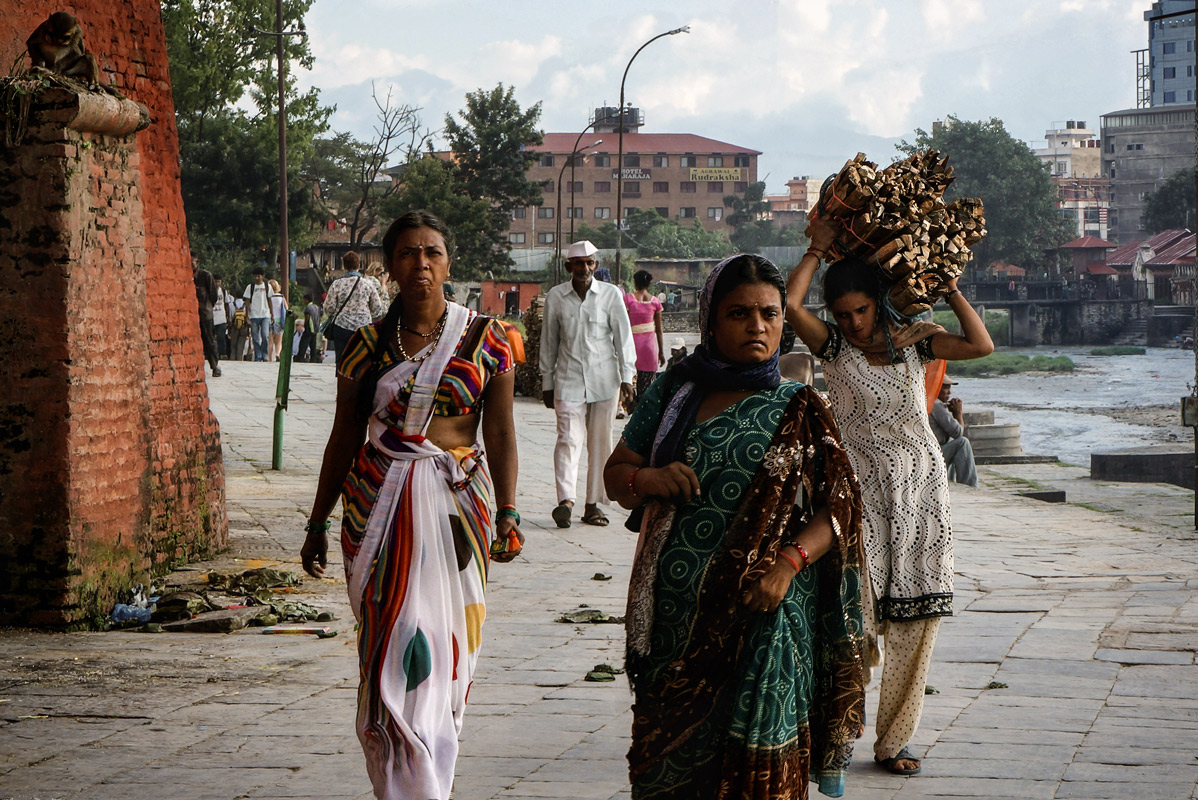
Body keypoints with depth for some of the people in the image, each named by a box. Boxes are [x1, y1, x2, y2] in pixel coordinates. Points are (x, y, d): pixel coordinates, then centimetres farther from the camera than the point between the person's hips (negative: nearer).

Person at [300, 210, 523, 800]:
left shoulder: (484, 340, 2)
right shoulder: (366, 346, 5)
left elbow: (501, 435, 1)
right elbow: (343, 440, 10)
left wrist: (507, 514, -9)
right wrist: (318, 523, 11)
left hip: (457, 506, 0)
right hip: (380, 506, 1)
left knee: (443, 645, 1)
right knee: (389, 646, -3)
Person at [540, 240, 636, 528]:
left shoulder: (611, 294, 2)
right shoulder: (555, 297, 4)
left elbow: (623, 337, 3)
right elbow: (548, 342, 11)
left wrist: (627, 377, -4)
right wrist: (547, 384, 11)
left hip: (604, 380, 0)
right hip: (569, 380, 0)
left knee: (600, 442, 3)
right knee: (569, 438, -13)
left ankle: (593, 504, 9)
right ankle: (566, 499, -24)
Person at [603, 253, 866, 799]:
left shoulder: (798, 411, 4)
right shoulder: (672, 393, 9)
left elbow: (838, 507, -1)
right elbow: (615, 473, 13)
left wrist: (788, 563, -17)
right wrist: (644, 478, -10)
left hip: (762, 616, -2)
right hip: (675, 614, 2)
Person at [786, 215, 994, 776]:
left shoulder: (913, 341, 7)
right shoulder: (833, 347, 0)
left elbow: (980, 345, -3)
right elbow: (789, 303, -15)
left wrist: (949, 286, -2)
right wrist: (818, 248, -7)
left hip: (921, 488, 3)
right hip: (862, 492, -3)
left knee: (918, 617, 1)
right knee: (856, 615, -11)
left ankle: (893, 740, 11)